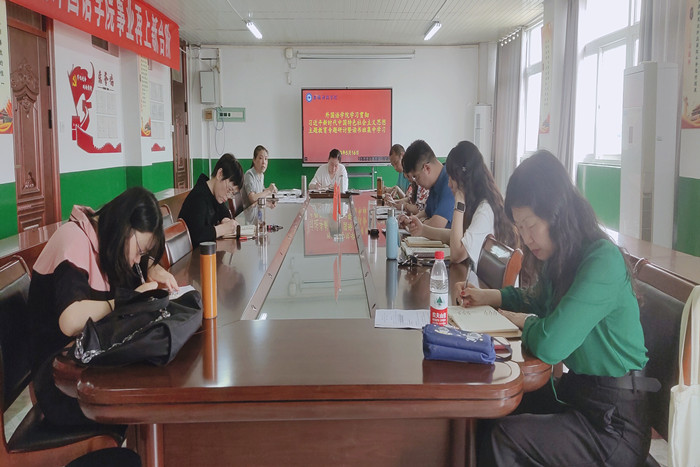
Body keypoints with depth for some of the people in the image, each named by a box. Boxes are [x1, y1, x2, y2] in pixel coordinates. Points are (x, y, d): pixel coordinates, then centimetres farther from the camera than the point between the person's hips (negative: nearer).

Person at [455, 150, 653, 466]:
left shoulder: (603, 261, -24)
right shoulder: (563, 257, 3)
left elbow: (549, 345, -33)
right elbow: (539, 300, 27)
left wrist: (523, 321, -10)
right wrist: (487, 297, 11)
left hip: (614, 420, -8)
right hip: (576, 390, 8)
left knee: (501, 440, -21)